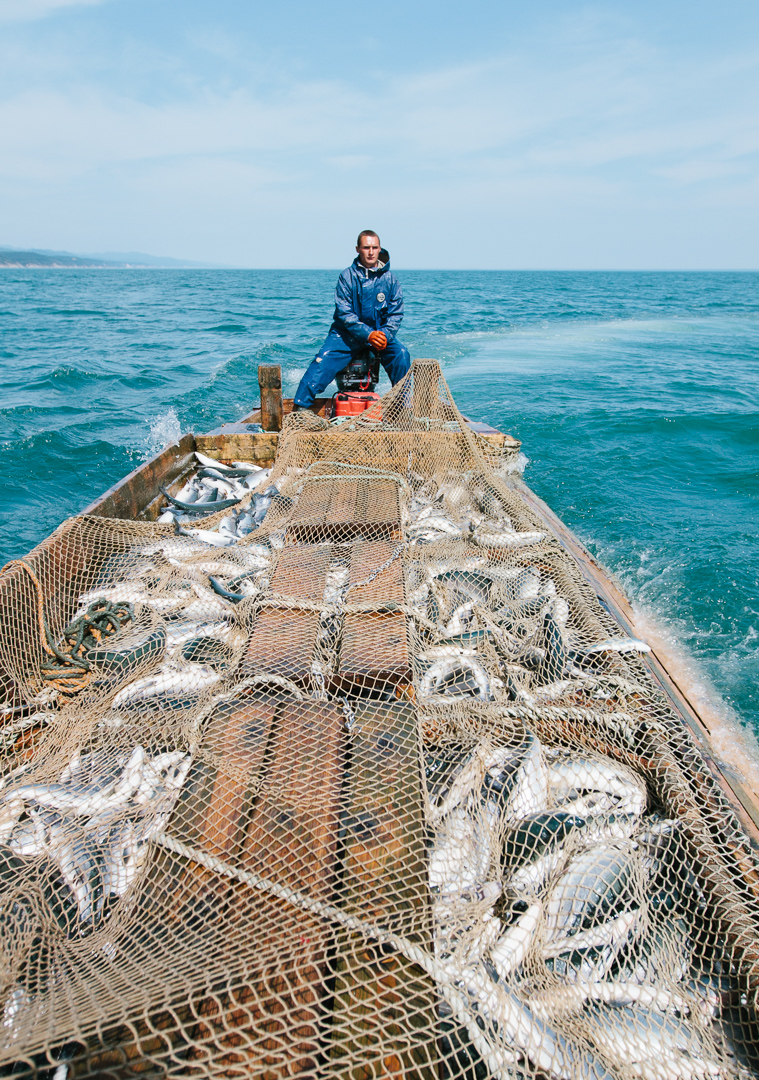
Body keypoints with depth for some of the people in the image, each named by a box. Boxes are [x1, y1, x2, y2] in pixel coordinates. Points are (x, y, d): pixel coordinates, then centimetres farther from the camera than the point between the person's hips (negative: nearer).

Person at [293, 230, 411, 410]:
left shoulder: (390, 278, 0)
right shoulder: (347, 276, -6)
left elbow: (395, 313, 1)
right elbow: (344, 313, -11)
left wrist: (385, 334, -19)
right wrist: (368, 334, -23)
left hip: (380, 332, 2)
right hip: (348, 332, -2)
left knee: (401, 354, -23)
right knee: (324, 359, -24)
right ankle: (300, 406, -22)